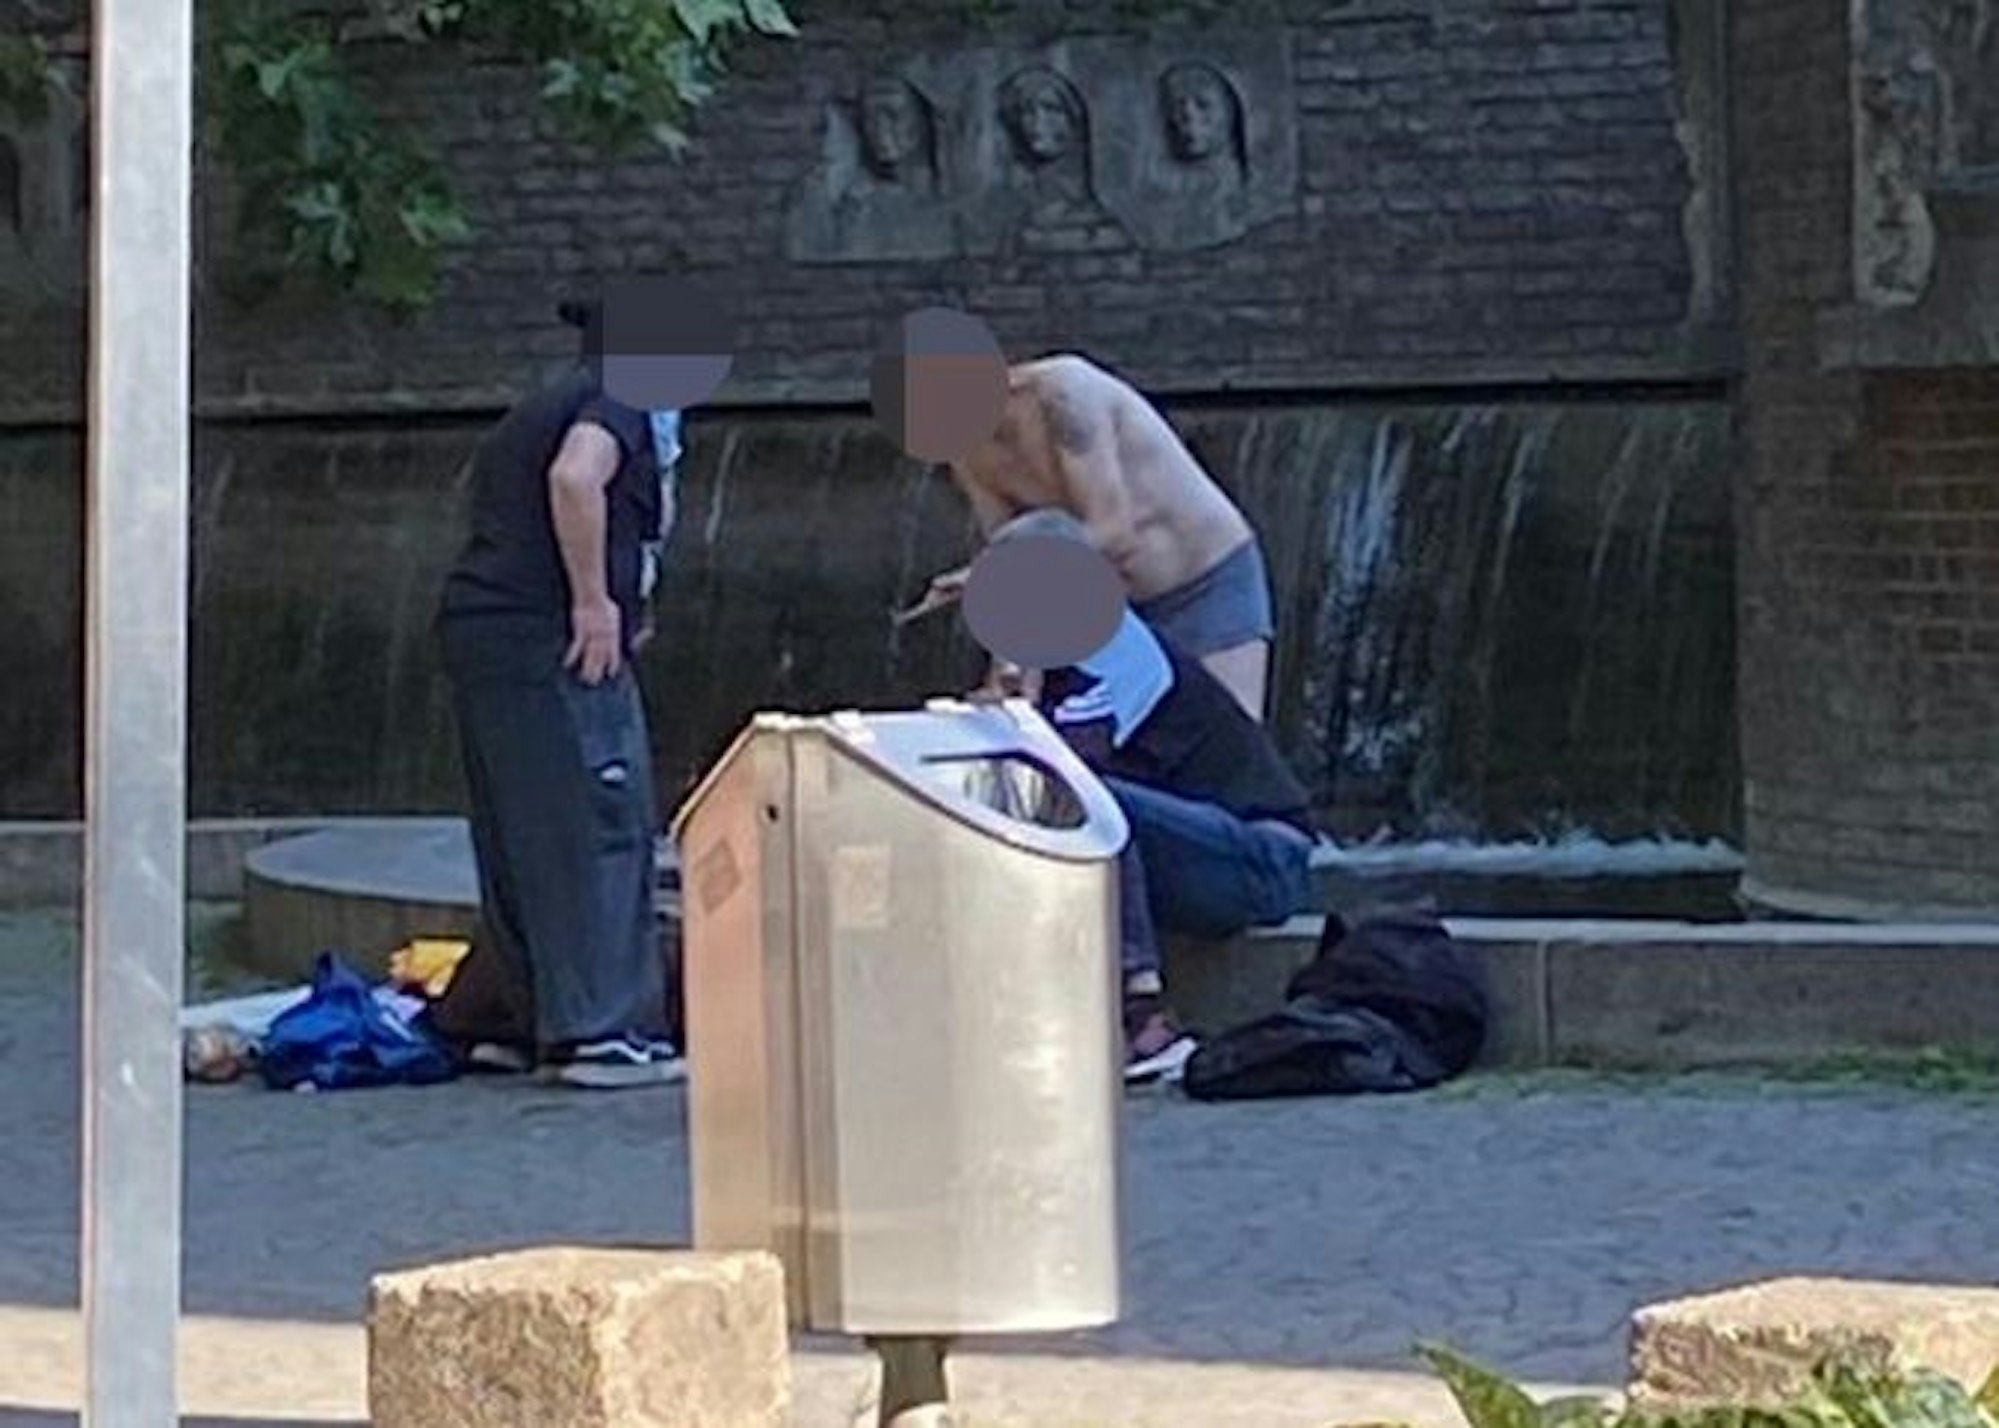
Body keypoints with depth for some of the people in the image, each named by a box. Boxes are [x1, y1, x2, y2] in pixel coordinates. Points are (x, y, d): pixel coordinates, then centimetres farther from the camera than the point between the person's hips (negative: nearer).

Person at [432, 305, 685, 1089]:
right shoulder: (626, 402, -3)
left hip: (475, 622, 9)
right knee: (599, 828, -6)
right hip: (552, 639, -9)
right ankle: (600, 1031, -9)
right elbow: (574, 478, -22)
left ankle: (534, 1023, 16)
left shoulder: (536, 412, 26)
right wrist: (594, 599, -19)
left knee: (522, 838, 12)